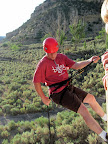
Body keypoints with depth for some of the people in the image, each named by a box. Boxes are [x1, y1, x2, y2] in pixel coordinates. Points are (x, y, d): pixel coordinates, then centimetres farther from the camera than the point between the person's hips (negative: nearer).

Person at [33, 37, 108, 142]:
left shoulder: (61, 57, 9)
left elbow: (76, 65, 1)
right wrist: (44, 98, -6)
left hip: (68, 88, 9)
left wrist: (89, 60, -13)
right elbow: (36, 82, -11)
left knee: (91, 98, 18)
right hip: (58, 93, -8)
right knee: (83, 110, -15)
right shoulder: (43, 63, -13)